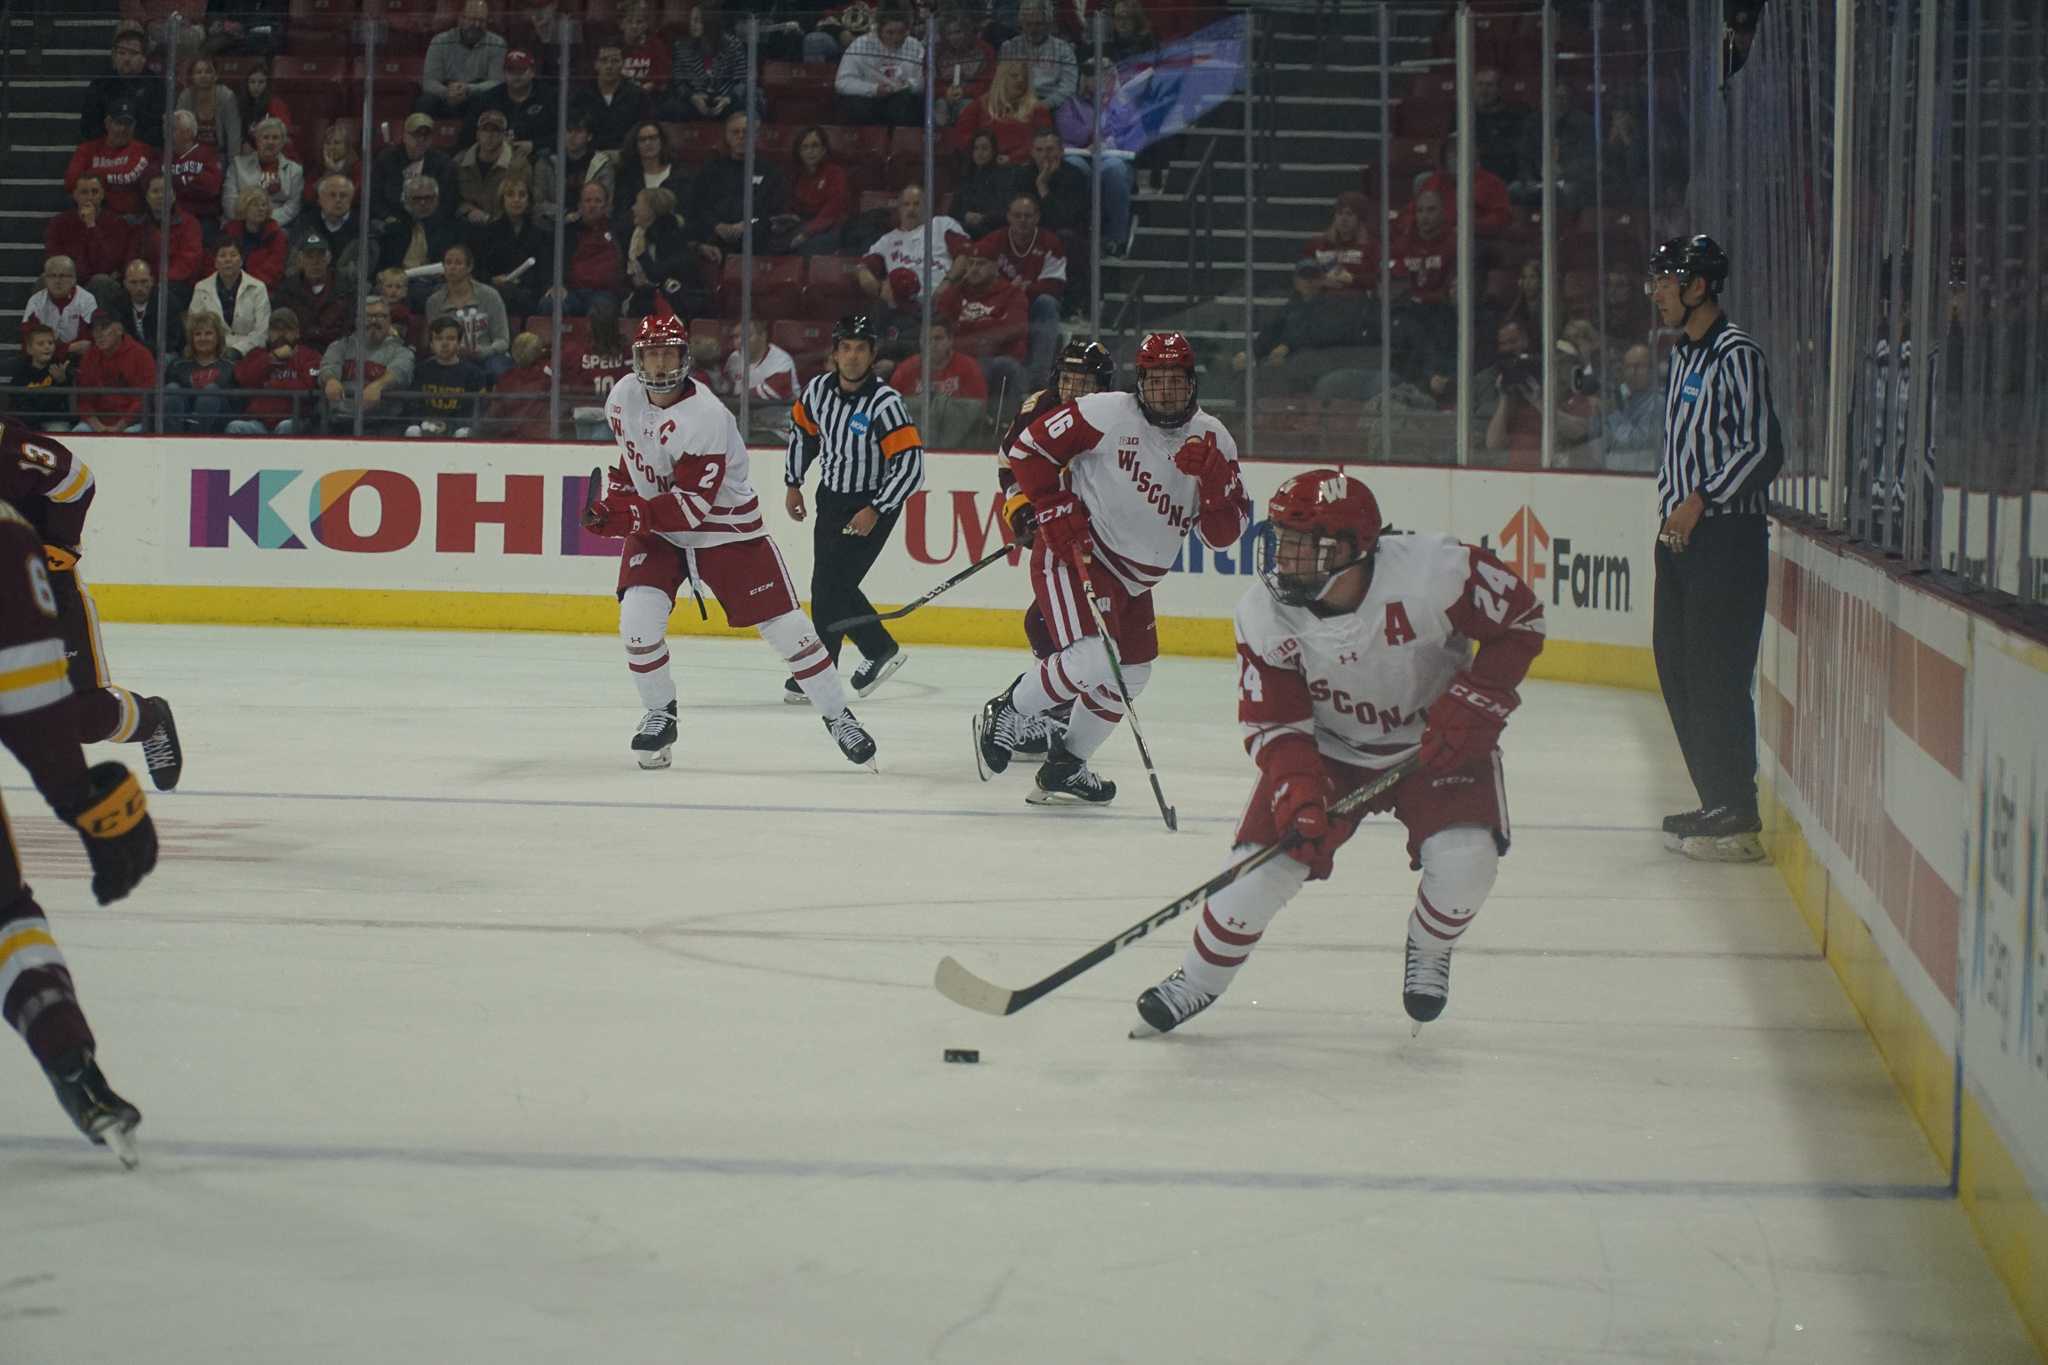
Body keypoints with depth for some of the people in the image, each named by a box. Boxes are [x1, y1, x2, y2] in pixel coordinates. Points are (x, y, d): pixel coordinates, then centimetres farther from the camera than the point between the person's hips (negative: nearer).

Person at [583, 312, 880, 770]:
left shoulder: (705, 417, -28)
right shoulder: (623, 397, -7)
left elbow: (692, 506, -29)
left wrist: (626, 514, -33)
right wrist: (613, 500, 6)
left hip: (726, 530, -5)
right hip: (654, 530, 5)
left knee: (785, 625, -4)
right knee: (638, 619, -17)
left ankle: (838, 717, 11)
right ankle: (659, 715, 5)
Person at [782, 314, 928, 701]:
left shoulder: (885, 404, -24)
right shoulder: (818, 390, -6)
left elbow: (910, 465, -24)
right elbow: (802, 431, 15)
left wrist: (875, 511, -26)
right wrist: (793, 484, 16)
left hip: (873, 505, -7)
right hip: (831, 497, 7)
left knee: (831, 585, -10)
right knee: (832, 585, 11)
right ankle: (880, 650, 30)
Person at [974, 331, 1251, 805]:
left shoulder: (1213, 440, 1)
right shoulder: (1107, 414, -15)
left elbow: (1224, 534, -4)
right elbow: (1028, 449, -9)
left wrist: (1213, 477, -21)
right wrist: (1057, 513, -15)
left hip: (1133, 578, 8)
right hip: (1074, 554, -8)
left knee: (1129, 676, 15)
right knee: (1092, 658, -24)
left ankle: (1064, 765, 30)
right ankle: (1005, 715, -3)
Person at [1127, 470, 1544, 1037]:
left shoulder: (1433, 570, -30)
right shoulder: (1264, 612, -20)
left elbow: (1521, 618, -15)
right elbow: (1272, 722, -14)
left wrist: (1473, 705, -23)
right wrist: (1296, 789, -32)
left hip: (1435, 740, -1)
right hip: (1328, 749, 2)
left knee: (1465, 860, -24)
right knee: (1261, 863, -13)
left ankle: (1429, 951, 11)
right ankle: (1199, 980, 13)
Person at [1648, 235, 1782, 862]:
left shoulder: (1736, 354, -12)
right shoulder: (1682, 356, 17)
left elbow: (1764, 449, -18)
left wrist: (1699, 502, -19)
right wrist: (1671, 510, 16)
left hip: (1727, 534, -10)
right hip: (1680, 534, 10)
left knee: (1716, 672, -10)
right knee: (1675, 663, 10)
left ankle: (1739, 818, -8)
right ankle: (1716, 803, 17)